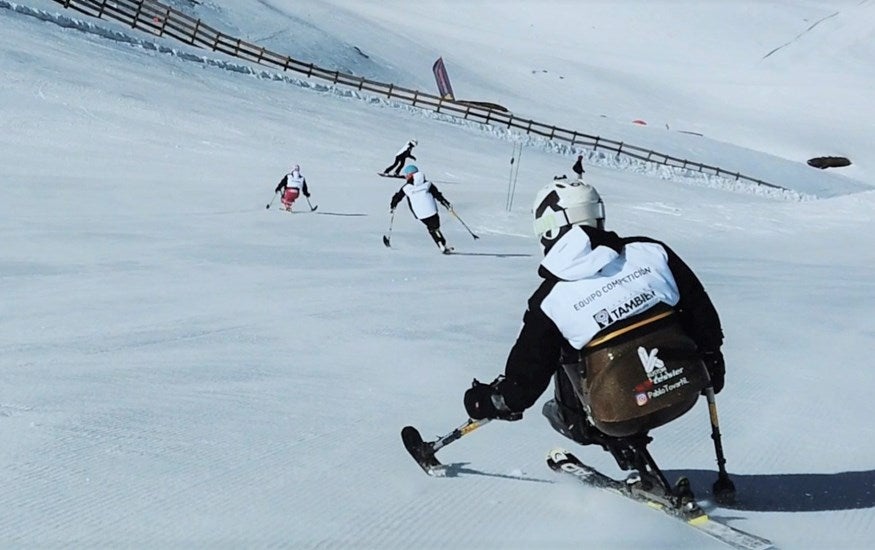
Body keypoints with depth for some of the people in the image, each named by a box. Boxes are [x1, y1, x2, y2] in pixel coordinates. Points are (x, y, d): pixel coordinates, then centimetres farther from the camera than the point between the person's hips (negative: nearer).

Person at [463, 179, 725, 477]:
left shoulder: (550, 299, -6)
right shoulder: (649, 251, 1)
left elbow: (528, 372, 1)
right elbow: (698, 303, 10)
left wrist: (497, 401, 21)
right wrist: (710, 356, 25)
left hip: (622, 414, -3)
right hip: (686, 389, 3)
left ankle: (625, 448, 16)